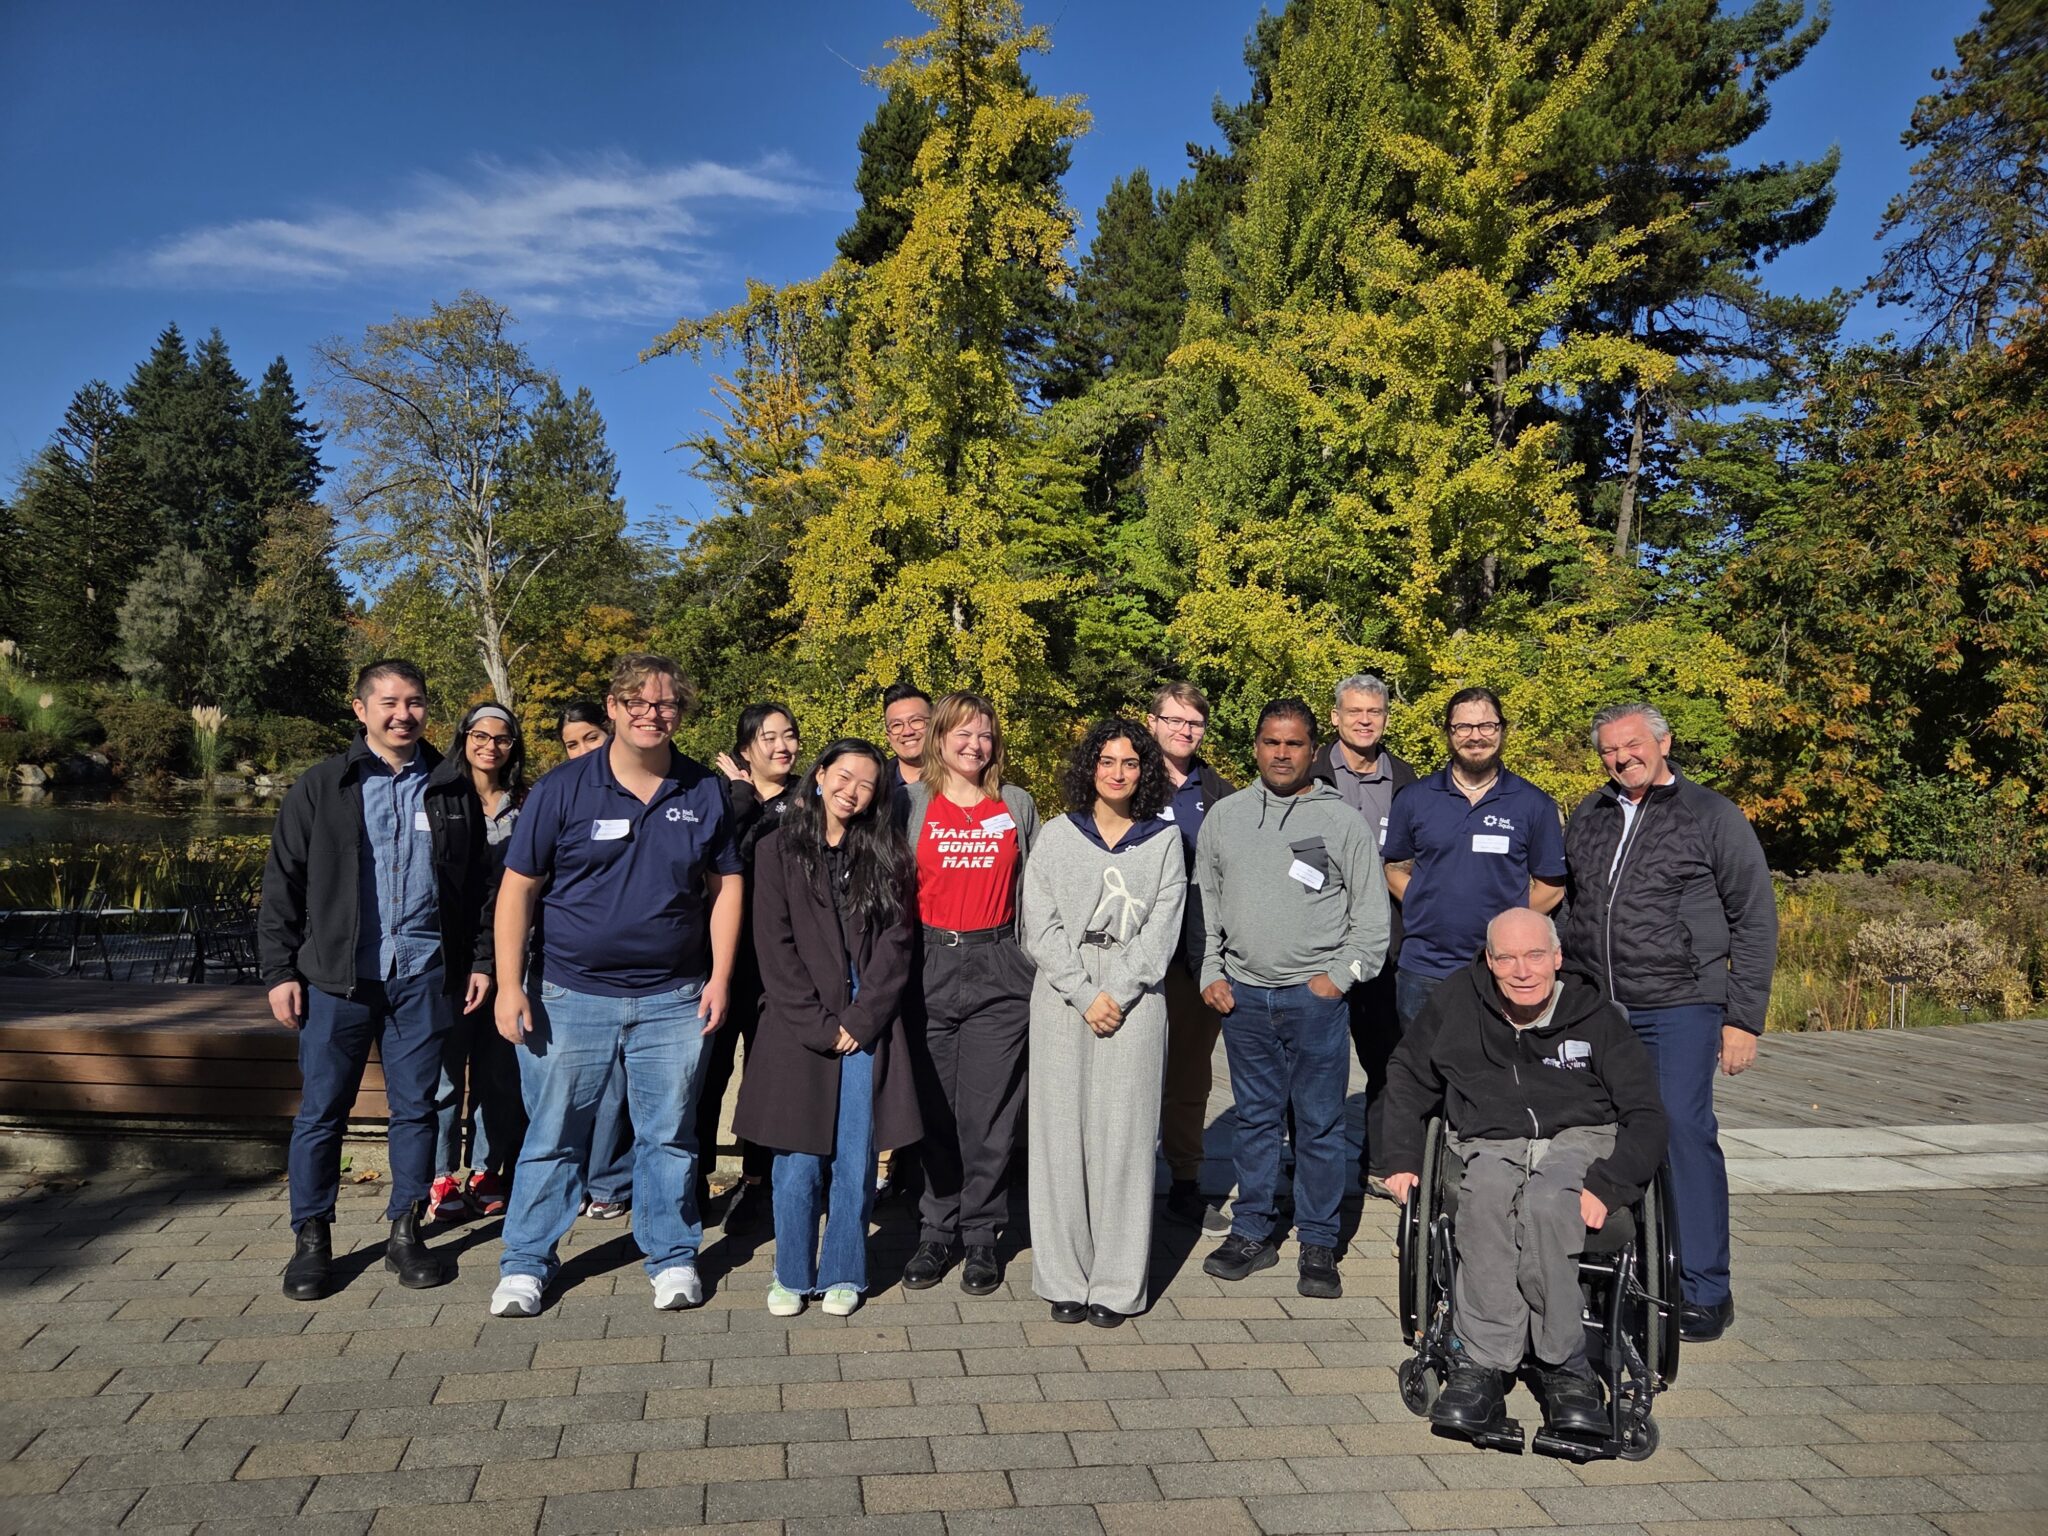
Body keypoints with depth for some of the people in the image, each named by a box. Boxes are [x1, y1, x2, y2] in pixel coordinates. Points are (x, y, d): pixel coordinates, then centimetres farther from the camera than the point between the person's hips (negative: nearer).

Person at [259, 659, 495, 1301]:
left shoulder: (452, 789, 7)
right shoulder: (321, 788, 2)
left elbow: (479, 883, 11)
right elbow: (282, 885, 2)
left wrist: (480, 959, 6)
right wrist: (279, 971, -3)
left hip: (424, 977, 2)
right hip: (336, 978, -1)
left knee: (416, 1108, 8)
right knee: (321, 1111, 6)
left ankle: (406, 1231, 21)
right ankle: (311, 1237, 20)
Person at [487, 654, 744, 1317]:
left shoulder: (704, 791, 3)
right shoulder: (563, 788, -3)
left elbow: (725, 884, 8)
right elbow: (518, 888, -2)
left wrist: (720, 976, 1)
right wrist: (509, 984, -7)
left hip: (673, 1000, 1)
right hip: (570, 995, -1)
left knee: (669, 1136, 11)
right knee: (552, 1137, 8)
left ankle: (672, 1258, 26)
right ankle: (525, 1265, 23)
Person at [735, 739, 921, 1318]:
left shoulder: (885, 856, 8)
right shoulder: (780, 849, 3)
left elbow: (896, 946, 2)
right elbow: (776, 948, -2)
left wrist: (860, 1022, -7)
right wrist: (819, 1027, -8)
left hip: (867, 1028, 1)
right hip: (797, 1029, -1)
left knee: (855, 1161, 4)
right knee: (798, 1164, 1)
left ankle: (843, 1275, 19)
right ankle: (792, 1276, 19)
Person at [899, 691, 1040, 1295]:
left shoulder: (1018, 806, 9)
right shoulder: (914, 803, 5)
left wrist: (1036, 965, 7)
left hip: (998, 968, 0)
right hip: (929, 967, 0)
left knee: (989, 1111, 2)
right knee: (933, 1107, 5)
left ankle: (980, 1235, 15)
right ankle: (936, 1230, 19)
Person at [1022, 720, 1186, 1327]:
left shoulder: (1163, 839, 9)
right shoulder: (1057, 837, 7)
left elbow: (1162, 927, 1)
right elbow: (1041, 927, 0)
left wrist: (1117, 993, -10)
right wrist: (1084, 995, -9)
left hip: (1134, 997, 0)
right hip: (1062, 996, 0)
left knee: (1123, 1135, -1)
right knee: (1061, 1133, 1)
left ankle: (1117, 1284, 9)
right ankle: (1065, 1278, 11)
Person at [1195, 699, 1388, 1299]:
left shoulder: (1342, 821, 0)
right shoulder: (1223, 817, 8)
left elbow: (1372, 914, 2)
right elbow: (1203, 903, 13)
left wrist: (1340, 975, -6)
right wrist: (1209, 974, 5)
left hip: (1316, 996, -2)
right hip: (1243, 995, 3)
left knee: (1320, 1124, 3)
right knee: (1255, 1117, 12)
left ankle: (1318, 1244, 15)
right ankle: (1253, 1232, 23)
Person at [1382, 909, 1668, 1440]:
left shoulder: (1596, 1017, 2)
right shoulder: (1457, 1002, 6)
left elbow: (1646, 1116, 2)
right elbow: (1406, 1079, 20)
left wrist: (1606, 1185, -15)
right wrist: (1403, 1158, 9)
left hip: (1582, 1142, -1)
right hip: (1491, 1146, 2)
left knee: (1543, 1203, -36)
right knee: (1487, 1197, -36)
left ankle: (1483, 1362, -26)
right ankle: (1551, 1367, -30)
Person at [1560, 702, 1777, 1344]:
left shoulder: (1712, 816, 0)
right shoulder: (1587, 817, 14)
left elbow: (1755, 921, 0)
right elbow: (1566, 905, 22)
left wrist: (1743, 1018, -5)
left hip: (1679, 1008, -4)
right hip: (1593, 1007, 4)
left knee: (1683, 1130, -9)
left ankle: (1704, 1290, 4)